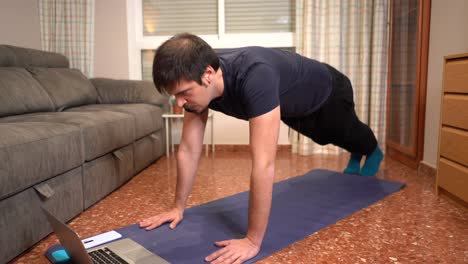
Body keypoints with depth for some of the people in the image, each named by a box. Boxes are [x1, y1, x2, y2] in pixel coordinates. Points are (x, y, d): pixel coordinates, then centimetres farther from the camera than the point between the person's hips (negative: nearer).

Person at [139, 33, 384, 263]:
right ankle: (356, 154, 70)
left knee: (344, 133, 28)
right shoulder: (196, 83, -30)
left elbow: (264, 164, -54)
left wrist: (252, 241, -49)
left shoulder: (254, 77, -53)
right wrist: (178, 207, -16)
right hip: (294, 105, 6)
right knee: (325, 138, 35)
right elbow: (188, 150, -22)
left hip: (326, 92, -5)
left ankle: (373, 151, 66)